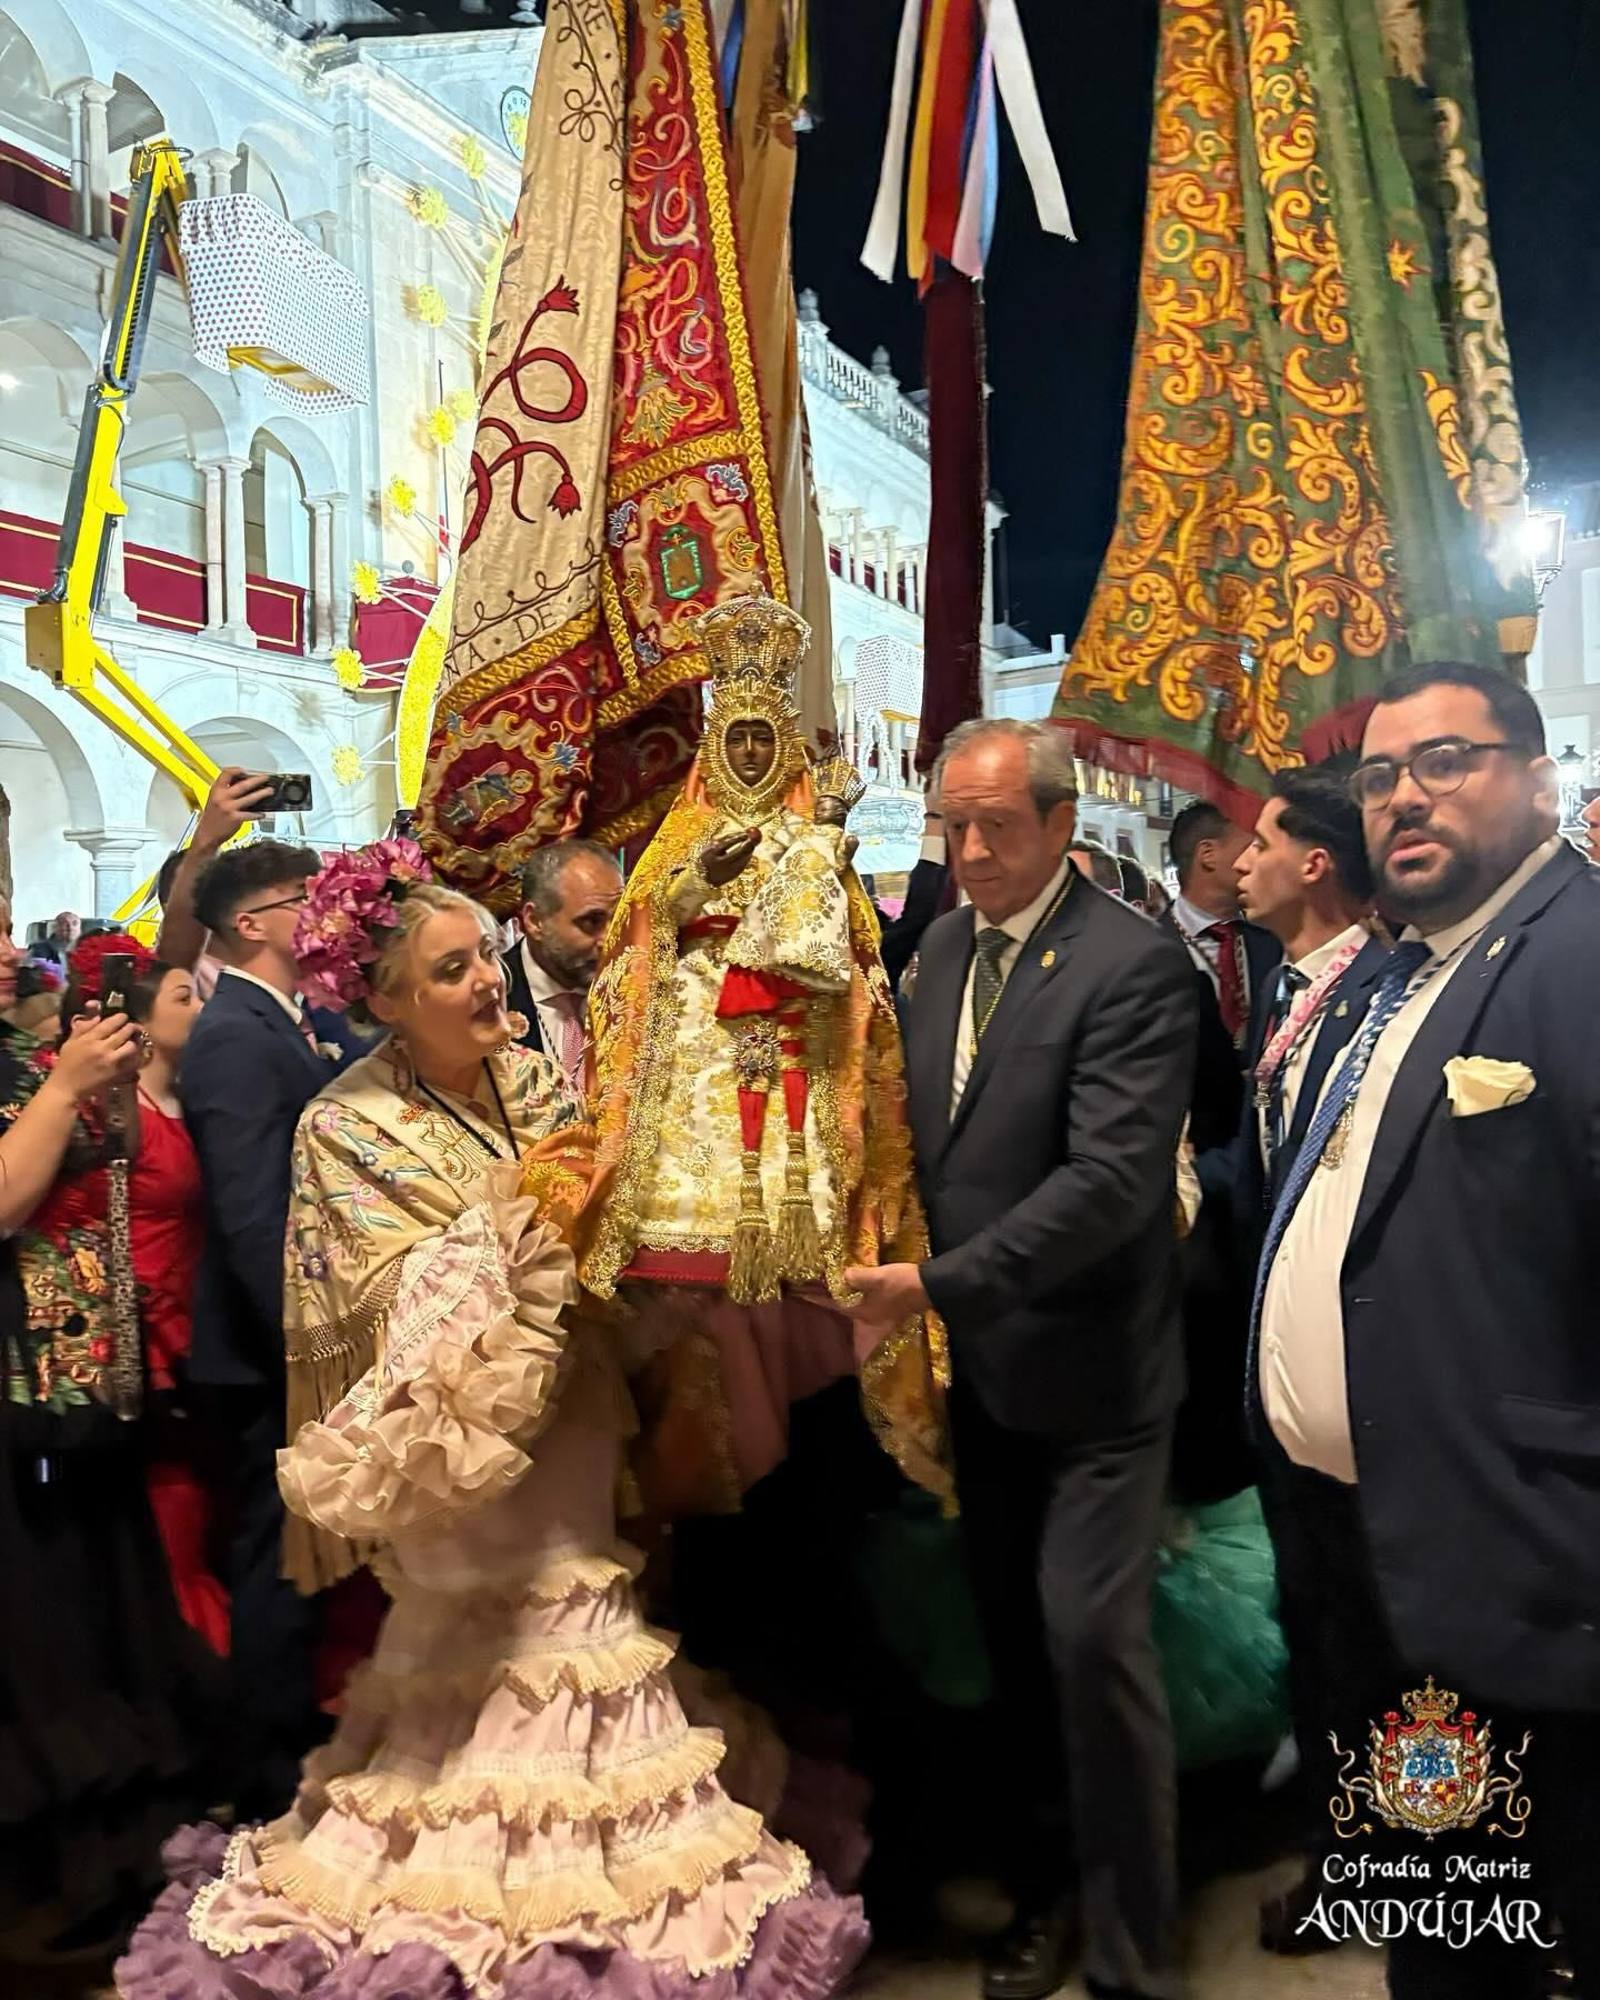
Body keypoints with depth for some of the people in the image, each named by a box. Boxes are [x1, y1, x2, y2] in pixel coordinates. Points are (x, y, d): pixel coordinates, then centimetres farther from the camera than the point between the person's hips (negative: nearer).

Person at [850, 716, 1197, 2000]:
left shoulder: (1134, 964, -17)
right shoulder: (946, 946, 7)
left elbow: (1112, 1176, -25)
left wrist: (942, 1282, -25)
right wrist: (911, 1281, 2)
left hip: (1089, 1372, -6)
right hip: (978, 1364, 7)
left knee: (1092, 1639, -2)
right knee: (1017, 1641, 17)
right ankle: (1042, 1894, 36)